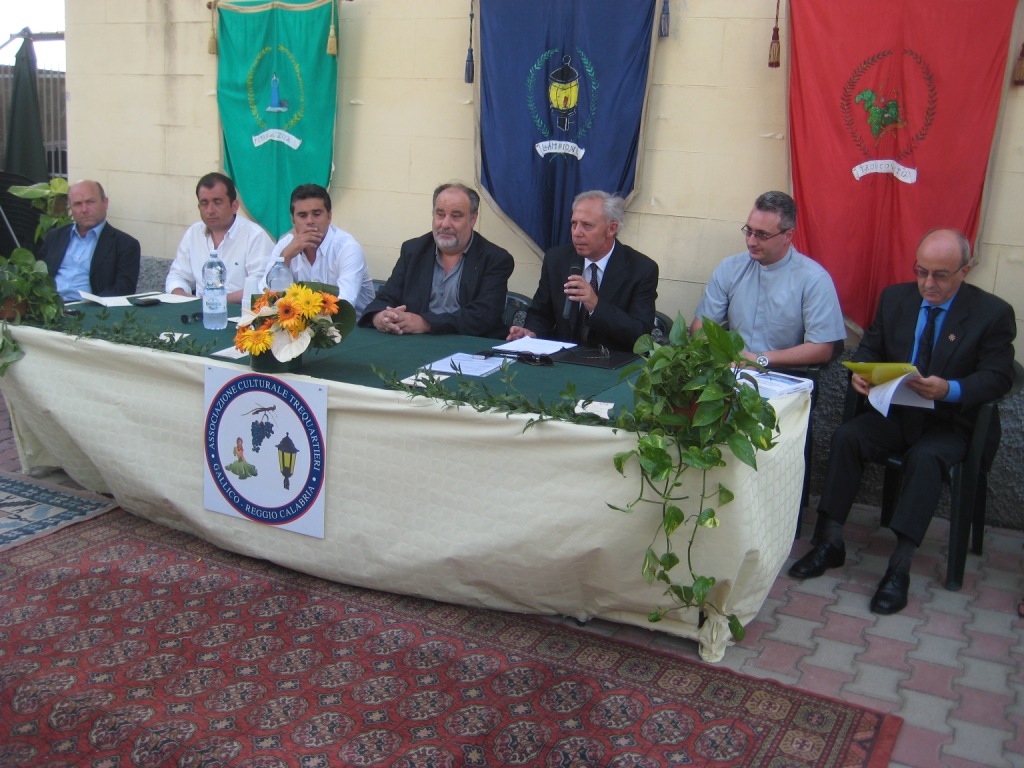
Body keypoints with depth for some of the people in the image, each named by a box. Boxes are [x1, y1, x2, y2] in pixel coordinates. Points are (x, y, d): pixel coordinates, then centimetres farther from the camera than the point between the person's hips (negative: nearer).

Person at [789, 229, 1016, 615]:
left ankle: (900, 567, -28)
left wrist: (949, 390, -30)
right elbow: (870, 347, 12)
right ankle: (830, 543, -16)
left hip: (950, 421, -4)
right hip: (895, 411, 4)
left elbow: (998, 377, -11)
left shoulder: (993, 313, -6)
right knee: (846, 436, -22)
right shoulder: (895, 297, 7)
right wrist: (861, 371, -13)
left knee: (925, 458, -34)